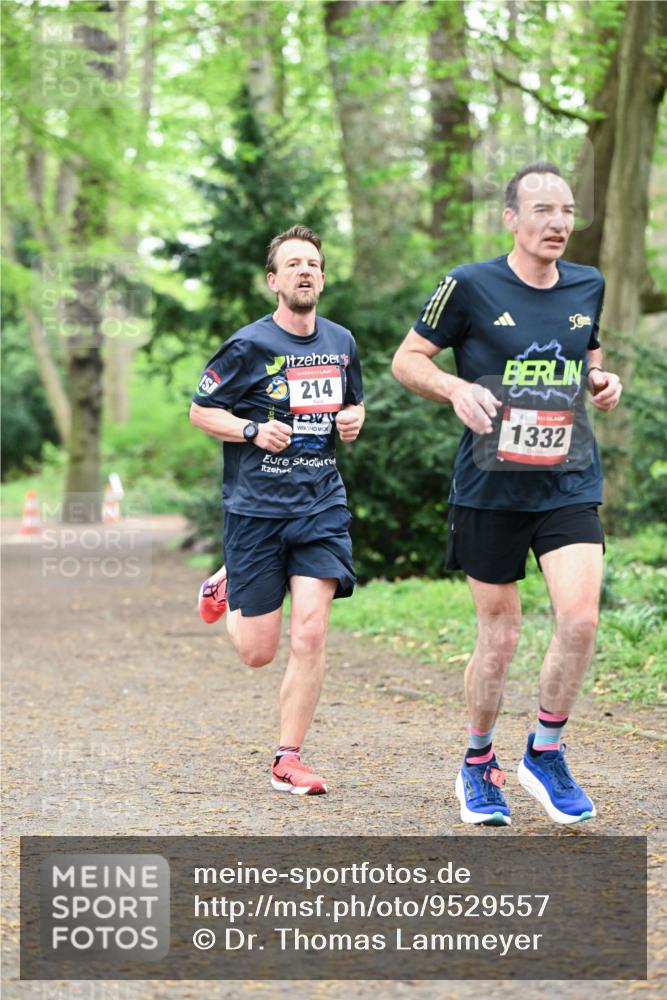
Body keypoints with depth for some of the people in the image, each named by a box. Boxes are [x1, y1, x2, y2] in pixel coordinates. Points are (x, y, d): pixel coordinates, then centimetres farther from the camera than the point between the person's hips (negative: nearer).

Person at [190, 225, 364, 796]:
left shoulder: (341, 342, 8)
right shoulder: (249, 345, -6)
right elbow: (201, 411, 0)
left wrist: (353, 419, 1)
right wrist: (253, 431, -17)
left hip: (322, 503, 3)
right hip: (256, 507, -3)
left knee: (311, 631, -13)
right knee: (259, 652, 3)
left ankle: (288, 761, 0)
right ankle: (225, 587, 39)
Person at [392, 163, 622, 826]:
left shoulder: (587, 286, 8)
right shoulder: (471, 286, -6)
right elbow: (407, 359, 1)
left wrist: (602, 380, 3)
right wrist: (458, 388, -17)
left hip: (569, 481, 3)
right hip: (490, 488, -3)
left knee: (579, 617, -14)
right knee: (499, 635, 4)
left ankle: (545, 754, 7)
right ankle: (478, 765, 26)